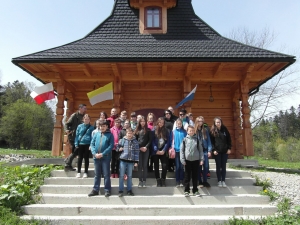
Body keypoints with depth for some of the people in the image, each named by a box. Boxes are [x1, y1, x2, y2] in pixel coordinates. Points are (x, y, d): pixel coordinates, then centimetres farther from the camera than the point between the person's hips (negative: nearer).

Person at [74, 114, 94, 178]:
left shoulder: (91, 127, 1)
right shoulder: (79, 126, 6)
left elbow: (92, 136, -3)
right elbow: (77, 135, 5)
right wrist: (76, 144, -2)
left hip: (87, 144, -1)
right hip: (80, 144, 1)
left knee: (86, 158, 7)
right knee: (80, 158, 7)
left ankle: (86, 172, 16)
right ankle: (78, 172, 16)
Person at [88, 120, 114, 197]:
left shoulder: (110, 135, 0)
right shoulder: (96, 134, 10)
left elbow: (111, 146, -8)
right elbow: (92, 144, 6)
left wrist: (102, 154, -15)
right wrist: (95, 153, -9)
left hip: (105, 157, -3)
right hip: (96, 157, 4)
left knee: (106, 174, 3)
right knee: (97, 174, 13)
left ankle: (107, 190, 12)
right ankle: (95, 190, 22)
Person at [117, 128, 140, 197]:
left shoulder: (135, 142, 2)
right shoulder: (122, 140, 1)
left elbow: (137, 152, 3)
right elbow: (117, 148, 12)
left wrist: (136, 161, -1)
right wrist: (119, 149, -11)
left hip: (131, 161, 1)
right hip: (123, 160, 0)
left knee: (130, 176, 10)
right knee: (121, 175, 4)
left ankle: (129, 190, 22)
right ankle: (120, 190, 14)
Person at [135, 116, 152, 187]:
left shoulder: (148, 130, 5)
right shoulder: (137, 130, 9)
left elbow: (150, 140, 1)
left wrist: (146, 147, -10)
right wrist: (139, 147, -5)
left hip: (146, 149, -1)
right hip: (138, 149, 1)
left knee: (145, 165, 1)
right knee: (140, 165, 2)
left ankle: (144, 181, 6)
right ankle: (140, 181, 8)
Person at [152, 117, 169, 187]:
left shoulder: (166, 131, 4)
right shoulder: (154, 131, 0)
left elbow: (167, 142, 0)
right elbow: (152, 141, -4)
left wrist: (163, 150, -11)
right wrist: (156, 150, -12)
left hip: (163, 151, 0)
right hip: (155, 151, 0)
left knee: (164, 166, -8)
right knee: (156, 166, 6)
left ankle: (163, 180, 6)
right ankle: (158, 181, 16)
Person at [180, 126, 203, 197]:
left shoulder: (197, 140, 3)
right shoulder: (185, 139, -1)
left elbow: (200, 150, 6)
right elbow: (181, 150, 0)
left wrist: (201, 159, 0)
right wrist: (182, 159, -6)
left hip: (196, 160, 1)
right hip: (187, 160, -1)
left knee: (195, 176, 10)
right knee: (187, 176, 6)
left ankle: (195, 190, 21)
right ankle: (186, 190, 16)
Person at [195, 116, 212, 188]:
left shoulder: (205, 130, 6)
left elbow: (208, 140, 5)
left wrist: (209, 150, -2)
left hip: (205, 151, 2)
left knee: (206, 166, 3)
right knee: (198, 167, 7)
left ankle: (205, 181, 17)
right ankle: (200, 182, 18)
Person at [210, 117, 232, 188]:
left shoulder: (224, 129, 3)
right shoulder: (212, 130, -3)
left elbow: (229, 139, 7)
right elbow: (211, 141, -4)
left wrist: (229, 148, 1)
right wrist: (213, 150, -12)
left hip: (225, 151, 2)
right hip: (217, 151, -2)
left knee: (223, 166, 7)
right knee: (218, 166, 5)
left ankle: (223, 181, 16)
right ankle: (219, 181, 15)